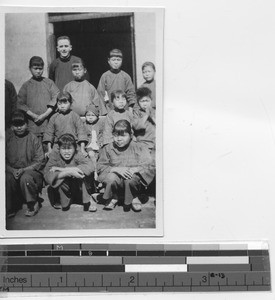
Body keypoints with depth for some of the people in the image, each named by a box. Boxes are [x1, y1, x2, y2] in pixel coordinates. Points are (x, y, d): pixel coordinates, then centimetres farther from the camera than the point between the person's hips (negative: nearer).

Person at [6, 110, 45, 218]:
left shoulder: (33, 139, -2)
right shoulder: (8, 138, 3)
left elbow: (40, 162, -5)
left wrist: (24, 169, -18)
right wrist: (12, 170, -16)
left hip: (31, 171, -2)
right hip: (12, 171, 2)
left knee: (26, 178, -35)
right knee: (8, 178, -31)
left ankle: (33, 204, -8)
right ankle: (11, 207, -8)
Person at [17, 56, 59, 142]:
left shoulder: (49, 82, 10)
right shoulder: (26, 85, 11)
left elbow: (56, 98, -1)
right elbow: (20, 104, 5)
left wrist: (45, 114, -9)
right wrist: (33, 115, -8)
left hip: (48, 121, 0)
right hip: (32, 123, 0)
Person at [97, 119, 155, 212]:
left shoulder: (139, 148, 0)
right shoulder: (108, 149, 4)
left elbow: (150, 166, -8)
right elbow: (100, 167, -4)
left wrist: (135, 169, -25)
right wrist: (116, 169, -20)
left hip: (133, 177, -1)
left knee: (131, 179, -35)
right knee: (111, 178, -33)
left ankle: (133, 198, 0)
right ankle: (113, 198, 3)